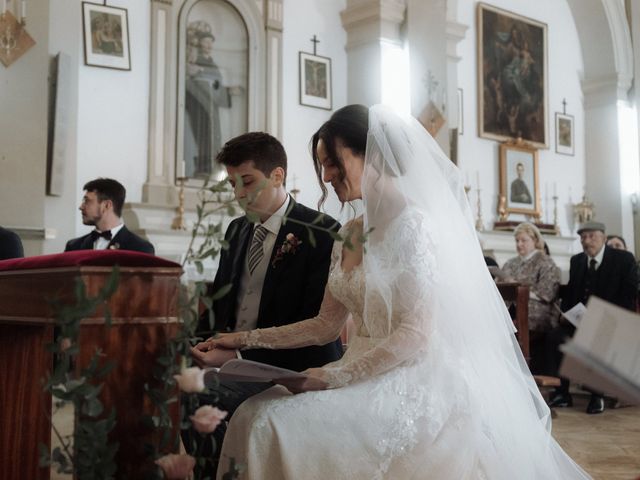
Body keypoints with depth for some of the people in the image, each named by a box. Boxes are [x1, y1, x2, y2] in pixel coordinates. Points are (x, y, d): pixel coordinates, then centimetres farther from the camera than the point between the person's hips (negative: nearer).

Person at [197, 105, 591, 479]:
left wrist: (333, 376, -19)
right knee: (256, 414, -10)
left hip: (416, 386, -7)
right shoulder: (350, 236, 11)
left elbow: (416, 335, -18)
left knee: (280, 425, -23)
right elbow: (326, 326, 14)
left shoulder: (415, 224, -13)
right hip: (370, 379, 8)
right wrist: (247, 339, 9)